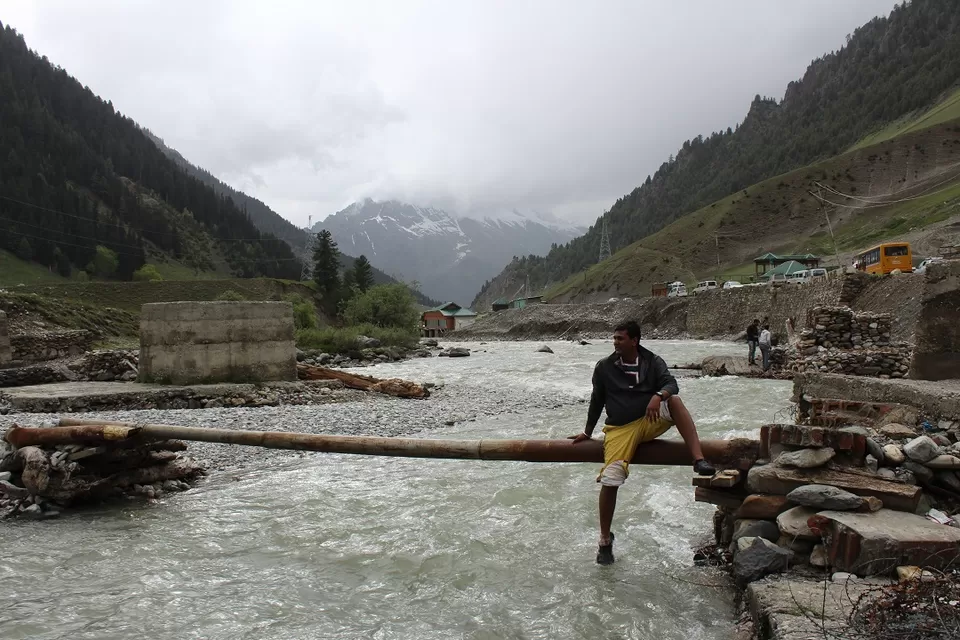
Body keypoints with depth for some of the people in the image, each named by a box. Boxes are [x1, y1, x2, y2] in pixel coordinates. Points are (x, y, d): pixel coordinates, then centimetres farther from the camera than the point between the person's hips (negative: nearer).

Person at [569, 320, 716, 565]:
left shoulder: (653, 362, 3)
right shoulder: (604, 367, 3)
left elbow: (671, 383, -13)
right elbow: (596, 401, 13)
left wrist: (658, 396, -36)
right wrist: (587, 432, 17)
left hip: (650, 423, 1)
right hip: (620, 429, 0)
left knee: (674, 400, -28)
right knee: (609, 480, -17)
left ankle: (699, 460, -37)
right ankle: (605, 540, 1)